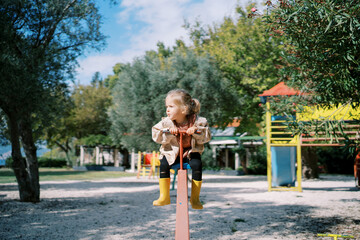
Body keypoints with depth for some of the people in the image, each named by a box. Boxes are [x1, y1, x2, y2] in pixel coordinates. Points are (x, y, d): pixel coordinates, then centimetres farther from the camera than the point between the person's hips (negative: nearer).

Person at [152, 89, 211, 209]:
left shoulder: (197, 121, -11)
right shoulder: (166, 123, -8)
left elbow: (206, 137, -9)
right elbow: (156, 136, -14)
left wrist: (196, 131, -28)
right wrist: (168, 132, -30)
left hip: (191, 151, -1)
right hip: (172, 151, 1)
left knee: (197, 164, -29)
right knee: (164, 164, -26)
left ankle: (195, 198, -14)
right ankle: (164, 197, -13)